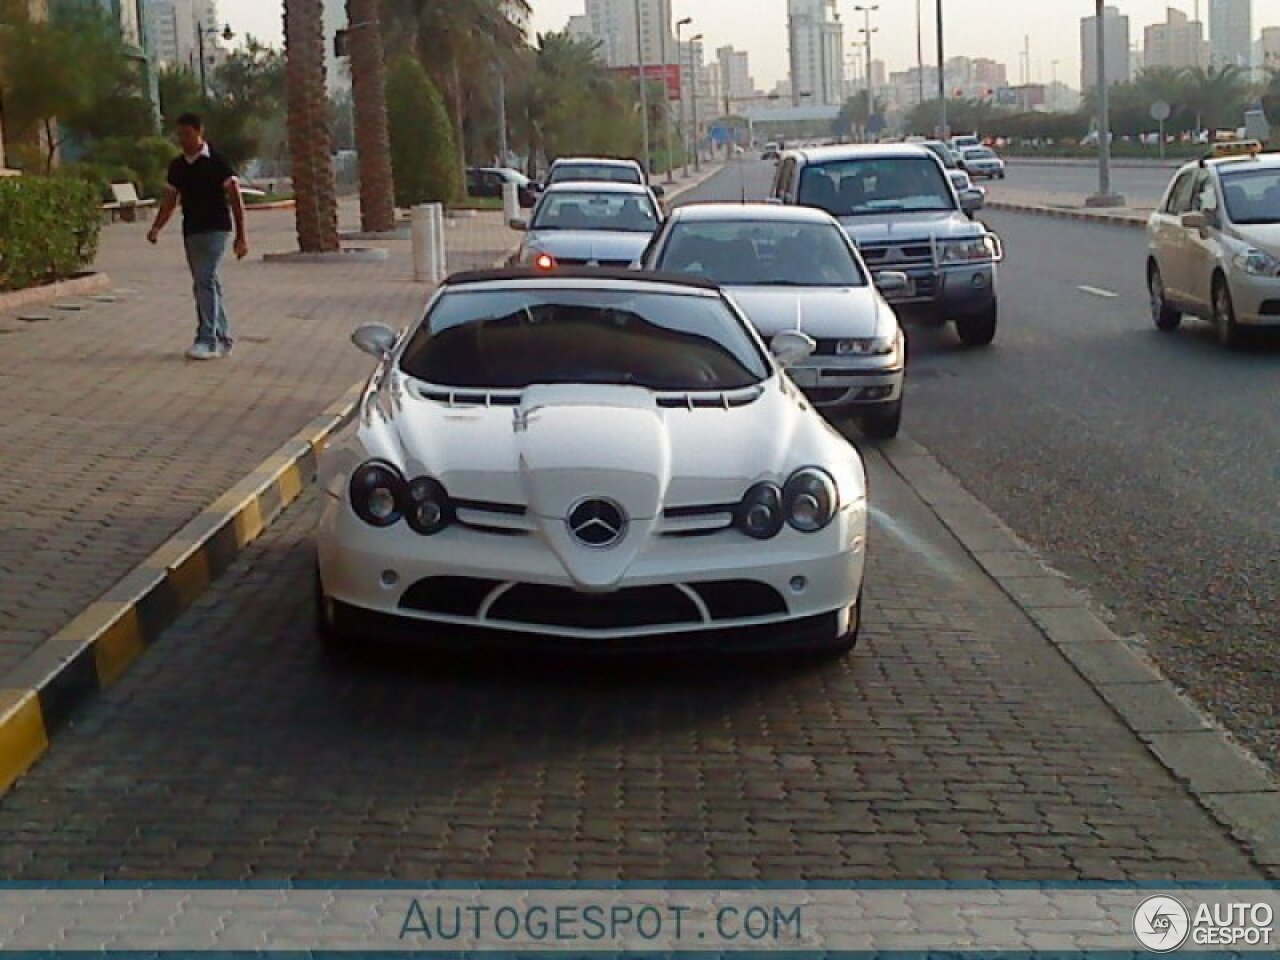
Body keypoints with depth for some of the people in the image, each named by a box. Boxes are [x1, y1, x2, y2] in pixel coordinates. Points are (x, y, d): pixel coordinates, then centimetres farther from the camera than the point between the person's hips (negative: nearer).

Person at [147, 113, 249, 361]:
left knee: (205, 281, -17)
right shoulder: (177, 166, 11)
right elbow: (170, 201, 15)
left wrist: (241, 235, -12)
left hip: (215, 230, -6)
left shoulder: (217, 162, -7)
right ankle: (223, 340, 16)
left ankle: (207, 340, -18)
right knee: (208, 285, 9)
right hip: (190, 231, 6)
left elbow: (235, 198, -8)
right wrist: (157, 228, 0)